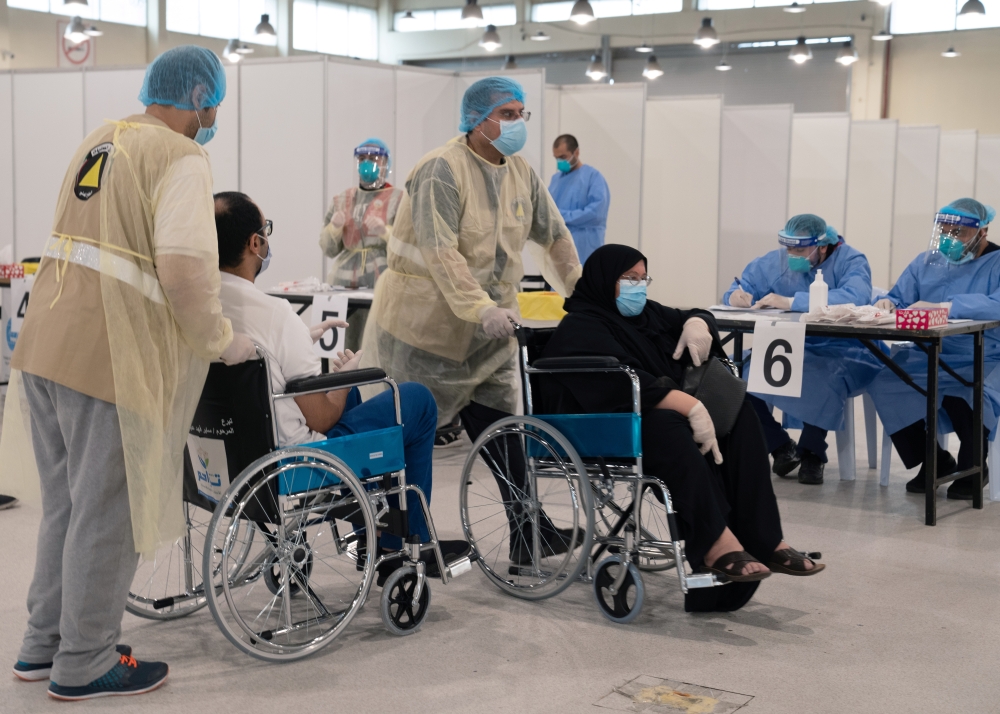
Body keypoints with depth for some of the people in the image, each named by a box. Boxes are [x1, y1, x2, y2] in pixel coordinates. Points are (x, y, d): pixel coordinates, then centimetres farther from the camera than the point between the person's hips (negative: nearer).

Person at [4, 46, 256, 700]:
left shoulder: (100, 141, 16)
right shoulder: (181, 158, -10)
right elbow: (185, 271, -21)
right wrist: (220, 341, -7)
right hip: (109, 359, -9)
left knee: (66, 504, 19)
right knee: (107, 514, 4)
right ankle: (84, 665, 15)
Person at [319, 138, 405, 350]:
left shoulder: (399, 199, 4)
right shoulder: (341, 200, 17)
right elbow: (328, 249, 16)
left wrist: (385, 232, -19)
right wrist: (334, 227, -3)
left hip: (381, 284, -4)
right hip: (343, 283, 4)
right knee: (345, 345, -2)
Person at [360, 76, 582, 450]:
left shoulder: (522, 173, 6)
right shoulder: (441, 169, -17)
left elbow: (555, 238, 13)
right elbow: (440, 252, -27)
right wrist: (482, 310, -35)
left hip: (488, 335, 6)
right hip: (426, 325, -6)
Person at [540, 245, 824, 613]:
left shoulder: (646, 313, 20)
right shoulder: (580, 329, -6)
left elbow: (694, 317, 29)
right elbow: (623, 381, -22)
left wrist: (697, 323, 2)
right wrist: (689, 405, -31)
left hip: (664, 413, 8)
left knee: (739, 412, -14)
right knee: (668, 427, -38)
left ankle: (764, 540, -23)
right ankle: (715, 544, -42)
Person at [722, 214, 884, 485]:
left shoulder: (850, 261, -11)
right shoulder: (775, 262, 5)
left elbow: (855, 297, -31)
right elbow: (742, 288, 11)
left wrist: (791, 302, -34)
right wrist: (736, 296, -17)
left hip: (843, 353, -5)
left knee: (825, 376, -38)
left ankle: (812, 453, -13)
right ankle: (781, 447, 2)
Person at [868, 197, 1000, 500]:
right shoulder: (926, 262, 13)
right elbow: (898, 298, 12)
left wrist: (942, 307, -33)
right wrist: (887, 304, -14)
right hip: (928, 358, 5)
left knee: (965, 396, -36)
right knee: (884, 385, -21)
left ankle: (972, 469, -2)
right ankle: (935, 462, 2)